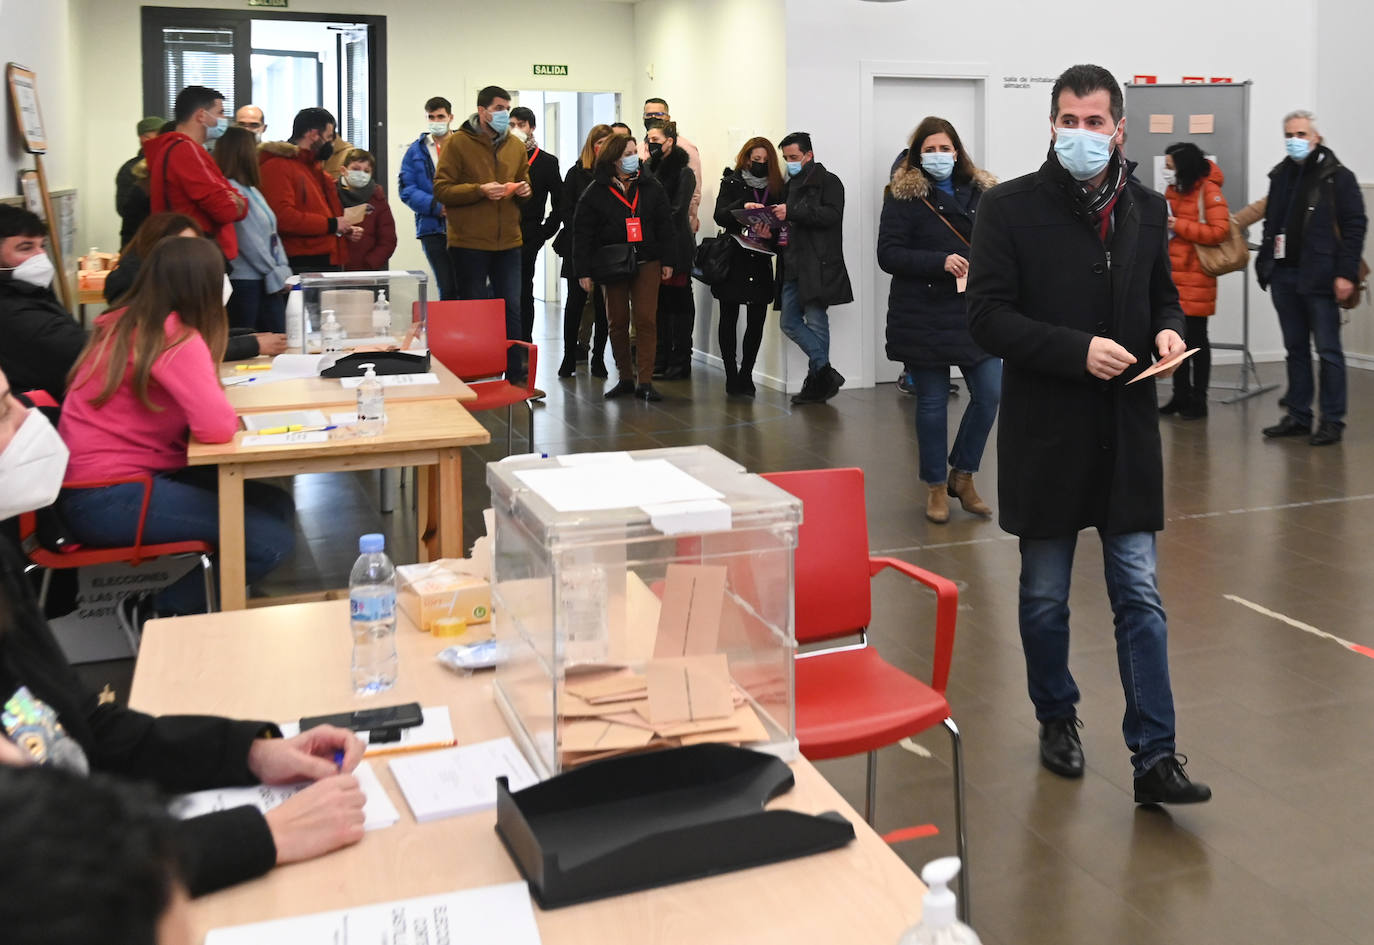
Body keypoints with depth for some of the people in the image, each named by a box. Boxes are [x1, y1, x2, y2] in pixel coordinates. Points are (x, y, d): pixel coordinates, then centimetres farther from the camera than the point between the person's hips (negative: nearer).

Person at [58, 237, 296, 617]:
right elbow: (218, 427, -27)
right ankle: (168, 610, 2)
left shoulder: (126, 321, 9)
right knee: (272, 539, -15)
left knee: (277, 505, 6)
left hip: (108, 478, 10)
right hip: (107, 500, -10)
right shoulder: (176, 339, -18)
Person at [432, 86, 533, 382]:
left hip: (508, 241, 5)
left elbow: (524, 180, 25)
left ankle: (515, 375, 15)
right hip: (469, 243, -5)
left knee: (511, 308, 7)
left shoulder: (516, 146, 11)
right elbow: (441, 190, -9)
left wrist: (525, 189, 1)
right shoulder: (458, 143, -5)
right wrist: (480, 190, -20)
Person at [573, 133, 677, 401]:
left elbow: (666, 226, 8)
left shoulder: (651, 187, 5)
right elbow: (582, 233, 0)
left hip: (647, 264, 0)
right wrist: (584, 271, -6)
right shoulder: (596, 192, -1)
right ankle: (625, 378, 16)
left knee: (646, 319, -7)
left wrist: (669, 261, 2)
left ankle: (645, 382, -4)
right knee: (617, 322, 4)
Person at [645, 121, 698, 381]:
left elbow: (675, 210, -12)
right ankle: (660, 360, 15)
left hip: (676, 244, -6)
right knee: (658, 302, 9)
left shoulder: (684, 172, -5)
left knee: (678, 302, -2)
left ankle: (680, 362, 3)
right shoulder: (650, 168, 14)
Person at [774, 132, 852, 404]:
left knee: (816, 323, -4)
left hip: (818, 265, -8)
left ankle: (817, 380, 5)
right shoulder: (791, 185, 23)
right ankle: (826, 374, 6)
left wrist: (791, 212, -22)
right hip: (793, 267, 8)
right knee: (790, 323, 3)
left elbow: (831, 215, -19)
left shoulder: (828, 182, -2)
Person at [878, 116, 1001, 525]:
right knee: (932, 403, 5)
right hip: (924, 318, -4)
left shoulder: (981, 192, 9)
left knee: (991, 394, 1)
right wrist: (940, 262, -22)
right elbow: (888, 254, -11)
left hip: (974, 311, 4)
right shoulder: (903, 196, -3)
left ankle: (962, 475, 22)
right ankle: (936, 486, 22)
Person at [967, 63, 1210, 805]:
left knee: (1140, 598, 3)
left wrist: (1168, 329, -4)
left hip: (1127, 433, 3)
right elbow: (986, 317, -11)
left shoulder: (1146, 209, 7)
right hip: (1044, 432, -3)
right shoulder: (1009, 208, -6)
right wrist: (1078, 349, -21)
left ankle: (1154, 758, 9)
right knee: (1044, 596, 12)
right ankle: (1056, 719, 33)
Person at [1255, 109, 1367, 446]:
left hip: (1319, 279, -6)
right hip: (1284, 276, 6)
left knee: (1328, 351, -1)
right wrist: (1265, 262, 11)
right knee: (1296, 349, 12)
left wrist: (1346, 273, -16)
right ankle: (1298, 417, 18)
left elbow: (1355, 226, -9)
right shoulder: (1280, 176, 14)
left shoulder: (1337, 177, -5)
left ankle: (1332, 421, 5)